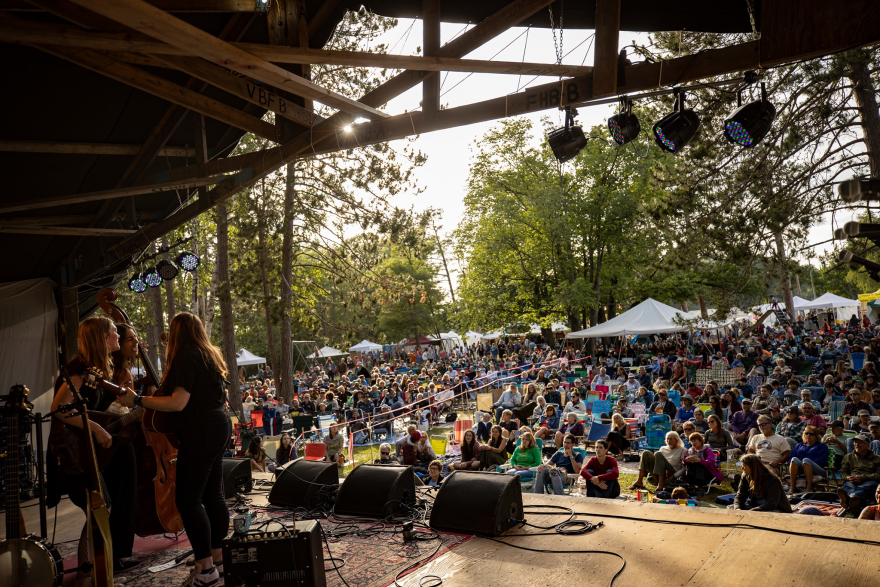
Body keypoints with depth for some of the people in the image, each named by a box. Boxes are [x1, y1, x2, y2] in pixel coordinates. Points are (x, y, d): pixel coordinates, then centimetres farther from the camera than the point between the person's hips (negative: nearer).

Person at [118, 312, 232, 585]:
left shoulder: (185, 357, -13)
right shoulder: (208, 355, 14)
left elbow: (178, 403, -20)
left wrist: (137, 400, -14)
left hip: (200, 433, -10)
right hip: (217, 427, 10)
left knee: (187, 500, -5)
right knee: (212, 495, 15)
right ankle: (217, 556, 24)